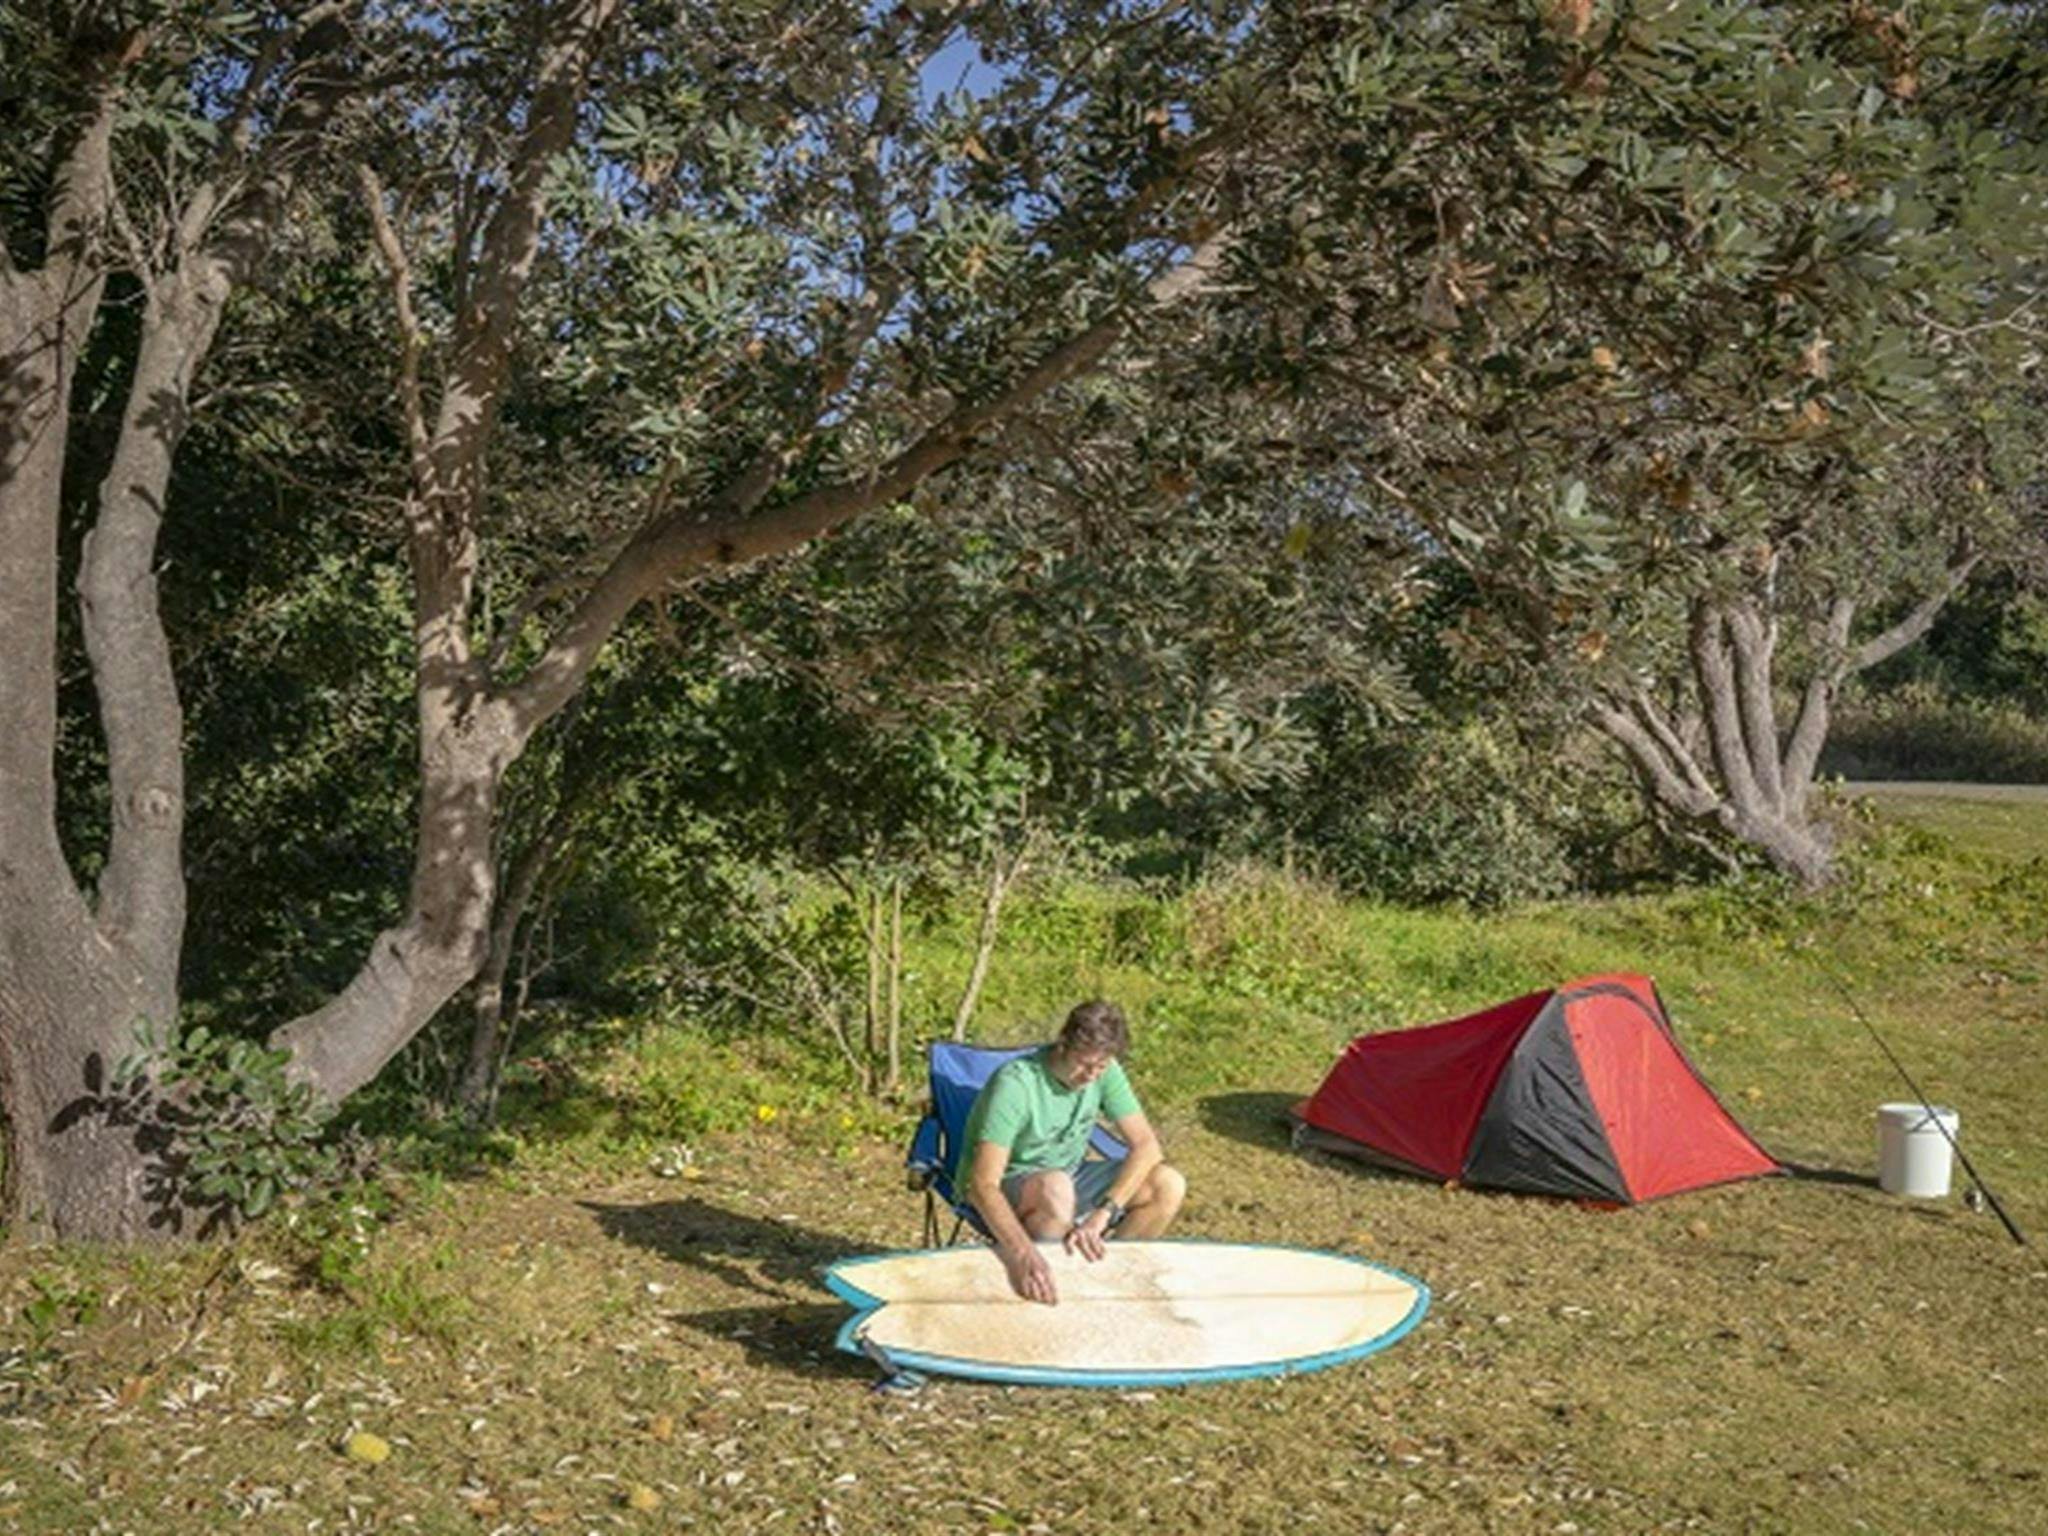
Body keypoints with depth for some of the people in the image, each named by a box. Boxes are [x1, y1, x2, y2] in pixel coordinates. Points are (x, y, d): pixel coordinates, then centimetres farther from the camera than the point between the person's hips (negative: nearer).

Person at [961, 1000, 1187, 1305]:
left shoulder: (1105, 1072, -12)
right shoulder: (1016, 1084, -29)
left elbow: (1146, 1145, -15)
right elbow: (983, 1185, -36)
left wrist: (1100, 1215, -30)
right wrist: (1024, 1253, -52)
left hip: (1072, 1176, 6)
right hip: (1008, 1190, -6)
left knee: (1169, 1186, -14)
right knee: (1056, 1188, -41)